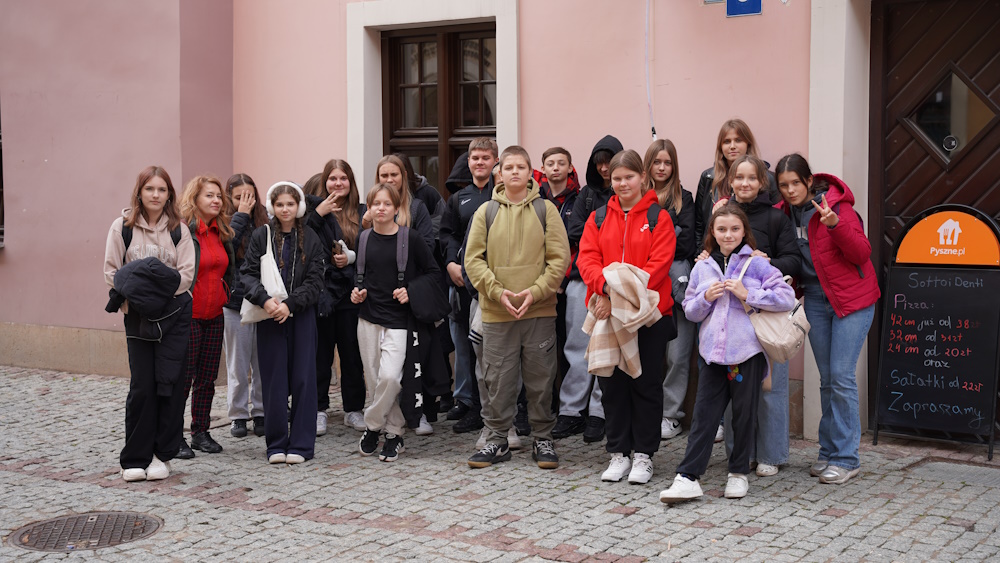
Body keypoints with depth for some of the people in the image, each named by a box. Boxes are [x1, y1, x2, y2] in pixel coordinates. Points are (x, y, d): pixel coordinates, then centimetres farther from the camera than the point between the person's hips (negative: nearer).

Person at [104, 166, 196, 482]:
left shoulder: (178, 229, 3)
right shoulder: (123, 226, 1)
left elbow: (187, 274, -2)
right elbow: (111, 270, 1)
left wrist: (160, 290, -15)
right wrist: (130, 298, -12)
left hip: (175, 313, 1)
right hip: (137, 315, 0)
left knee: (169, 382, -2)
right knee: (142, 385, -2)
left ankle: (162, 455, 9)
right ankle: (135, 459, 8)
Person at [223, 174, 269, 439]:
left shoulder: (263, 223, 4)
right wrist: (241, 215, -15)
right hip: (235, 304, -1)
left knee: (263, 363, 6)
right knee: (238, 365, 7)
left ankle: (261, 413, 17)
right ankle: (238, 415, 17)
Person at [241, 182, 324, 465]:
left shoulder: (310, 239, 3)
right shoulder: (261, 236, 3)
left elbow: (315, 281, -2)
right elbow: (248, 273, -3)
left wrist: (289, 303, -15)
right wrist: (265, 300, -20)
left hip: (301, 316, 0)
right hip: (269, 316, 0)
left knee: (303, 378, 1)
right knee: (274, 379, 3)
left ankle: (300, 444, 8)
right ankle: (276, 444, 11)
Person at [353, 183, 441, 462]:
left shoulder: (410, 239, -5)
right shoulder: (362, 239, 7)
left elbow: (433, 272, 1)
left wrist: (410, 289, -11)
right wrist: (356, 291, 3)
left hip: (398, 321, -4)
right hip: (368, 318, 4)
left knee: (390, 376, -17)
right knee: (375, 380, 4)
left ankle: (372, 426, 3)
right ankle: (394, 434, 19)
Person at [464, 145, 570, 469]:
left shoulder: (546, 210, 3)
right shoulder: (485, 212, 5)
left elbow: (559, 258, -1)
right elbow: (473, 260, 2)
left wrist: (535, 292, -12)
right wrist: (498, 292, -11)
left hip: (540, 312, 0)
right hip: (496, 313, 1)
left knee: (540, 379, 6)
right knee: (498, 380, 5)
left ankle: (542, 439, 19)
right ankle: (497, 441, 17)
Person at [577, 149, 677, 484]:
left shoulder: (659, 217, -1)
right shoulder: (599, 217, 10)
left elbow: (658, 265, -11)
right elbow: (586, 258, 0)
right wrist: (606, 285, -21)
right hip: (606, 313, 3)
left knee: (646, 384, 4)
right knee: (612, 384, 8)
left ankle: (643, 454, 14)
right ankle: (618, 453, 18)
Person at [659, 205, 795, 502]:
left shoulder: (756, 264, -1)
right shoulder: (702, 268, 10)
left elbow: (787, 297, -6)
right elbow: (689, 310, 15)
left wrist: (748, 294, -13)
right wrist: (706, 298, -6)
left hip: (747, 351, -3)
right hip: (714, 352, 3)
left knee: (744, 414, 6)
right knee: (704, 414, 0)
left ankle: (739, 473, 21)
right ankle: (688, 478, -2)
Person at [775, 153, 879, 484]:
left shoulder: (836, 206, -13)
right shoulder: (785, 212, 2)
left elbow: (862, 253, -19)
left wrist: (835, 224, -32)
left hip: (852, 297, -6)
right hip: (816, 298, 6)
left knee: (842, 376, -9)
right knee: (827, 378, 10)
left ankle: (846, 458, -2)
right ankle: (829, 452, 18)